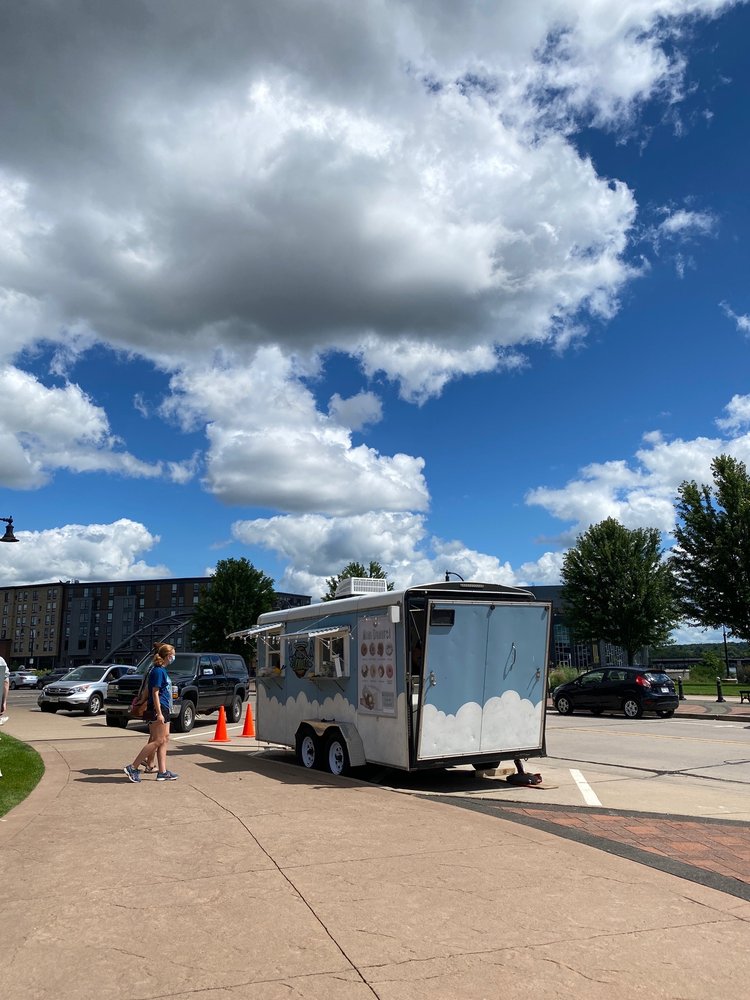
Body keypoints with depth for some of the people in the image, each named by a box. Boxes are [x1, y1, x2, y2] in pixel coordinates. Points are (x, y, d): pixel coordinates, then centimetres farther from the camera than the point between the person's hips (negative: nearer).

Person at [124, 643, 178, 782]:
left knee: (164, 739, 8)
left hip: (164, 709, 10)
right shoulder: (158, 671, -14)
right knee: (158, 741, -9)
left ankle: (162, 772, 11)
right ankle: (133, 768, -6)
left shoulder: (162, 670, 15)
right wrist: (159, 713, -22)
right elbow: (155, 693, -18)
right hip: (157, 709, -10)